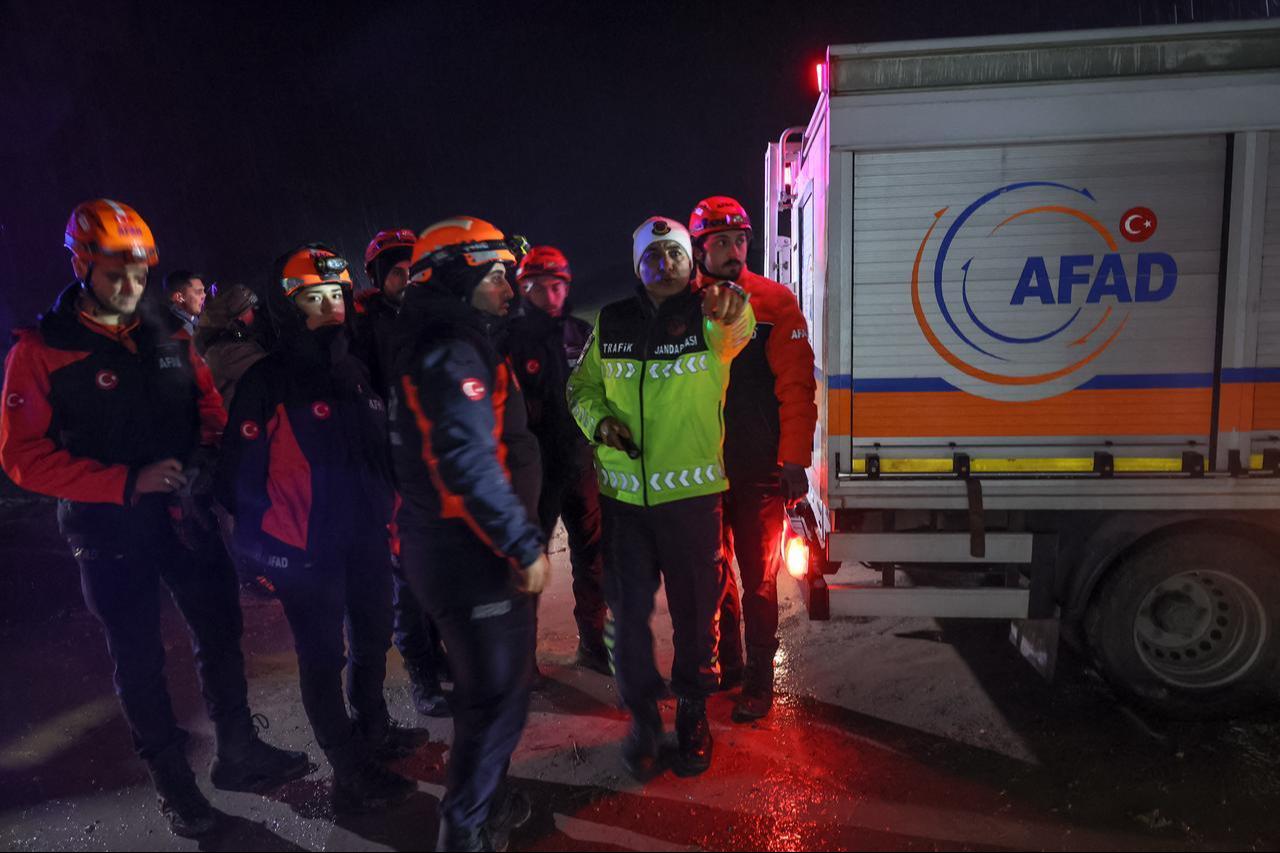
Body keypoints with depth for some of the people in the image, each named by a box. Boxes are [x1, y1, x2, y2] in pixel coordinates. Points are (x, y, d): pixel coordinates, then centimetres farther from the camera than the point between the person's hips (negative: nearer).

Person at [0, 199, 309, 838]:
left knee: (220, 634, 13)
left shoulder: (168, 341, 5)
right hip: (111, 534, -4)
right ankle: (173, 785, 27)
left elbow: (211, 410, 14)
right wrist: (128, 482, -23)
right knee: (140, 662, 10)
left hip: (188, 516, 4)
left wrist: (210, 461, -6)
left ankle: (238, 754, 31)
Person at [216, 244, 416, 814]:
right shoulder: (266, 383, -12)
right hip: (307, 553, -6)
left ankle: (373, 730, 43)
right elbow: (242, 478, -12)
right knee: (323, 659, 8)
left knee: (372, 641, 20)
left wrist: (387, 516, 13)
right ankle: (351, 776, 23)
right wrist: (263, 552, -10)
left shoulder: (354, 372, 7)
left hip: (368, 542, 6)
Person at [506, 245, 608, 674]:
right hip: (533, 469, -4)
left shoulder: (583, 334, 8)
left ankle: (593, 643, 25)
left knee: (593, 558, 10)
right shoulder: (510, 338, -3)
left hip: (581, 464, 4)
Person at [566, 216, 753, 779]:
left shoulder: (708, 319, -4)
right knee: (628, 612, 9)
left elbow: (736, 331, -29)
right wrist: (599, 421, -6)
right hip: (623, 493, 2)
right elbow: (581, 387, 16)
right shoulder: (611, 324, 5)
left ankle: (693, 714, 34)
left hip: (692, 492, -2)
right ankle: (642, 716, 31)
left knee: (695, 611, 11)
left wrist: (733, 308, -53)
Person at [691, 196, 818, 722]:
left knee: (758, 577, 6)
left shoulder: (774, 302, -5)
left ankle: (759, 680, 20)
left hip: (758, 468, -3)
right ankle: (727, 663, 34)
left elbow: (796, 385, -8)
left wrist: (794, 460, -13)